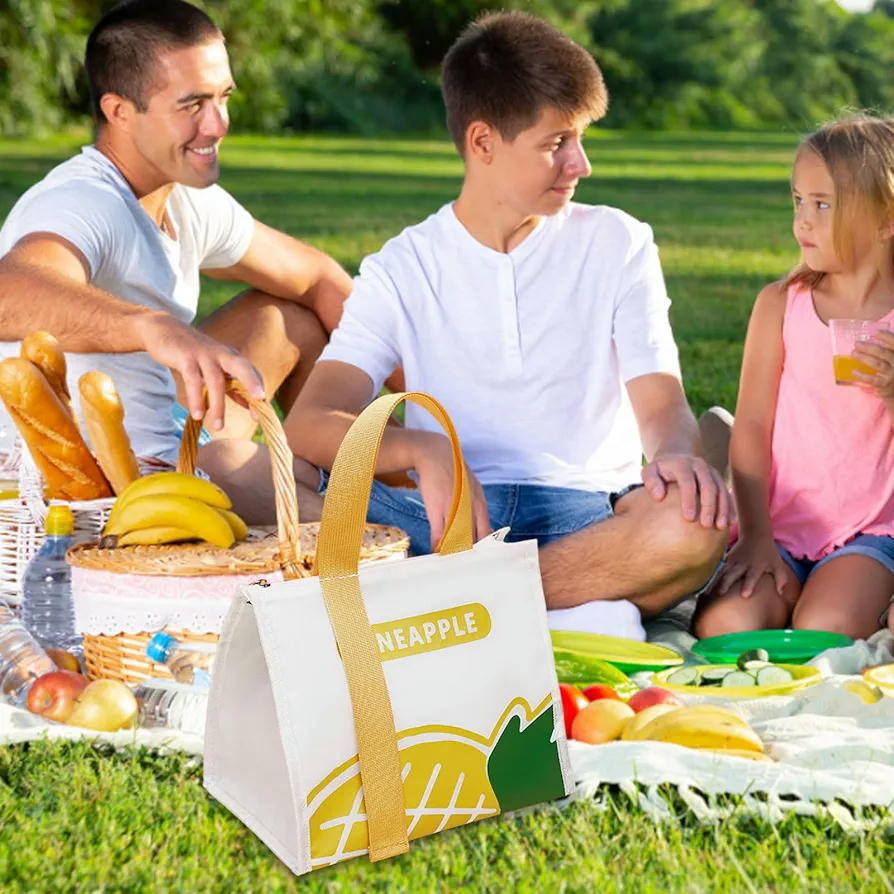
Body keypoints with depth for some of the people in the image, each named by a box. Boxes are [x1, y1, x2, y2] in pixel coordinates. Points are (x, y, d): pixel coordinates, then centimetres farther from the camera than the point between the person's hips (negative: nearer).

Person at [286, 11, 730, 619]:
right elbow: (310, 424, -6)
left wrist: (677, 454, -24)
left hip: (584, 513, 0)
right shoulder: (403, 270, 7)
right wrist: (423, 450, -27)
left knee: (702, 520, -34)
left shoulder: (618, 244, 10)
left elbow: (663, 407, 2)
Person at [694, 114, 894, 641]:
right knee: (725, 626, -21)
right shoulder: (781, 305, 2)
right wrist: (755, 534, -8)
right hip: (782, 524, 2)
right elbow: (753, 425, -1)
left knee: (824, 634, -25)